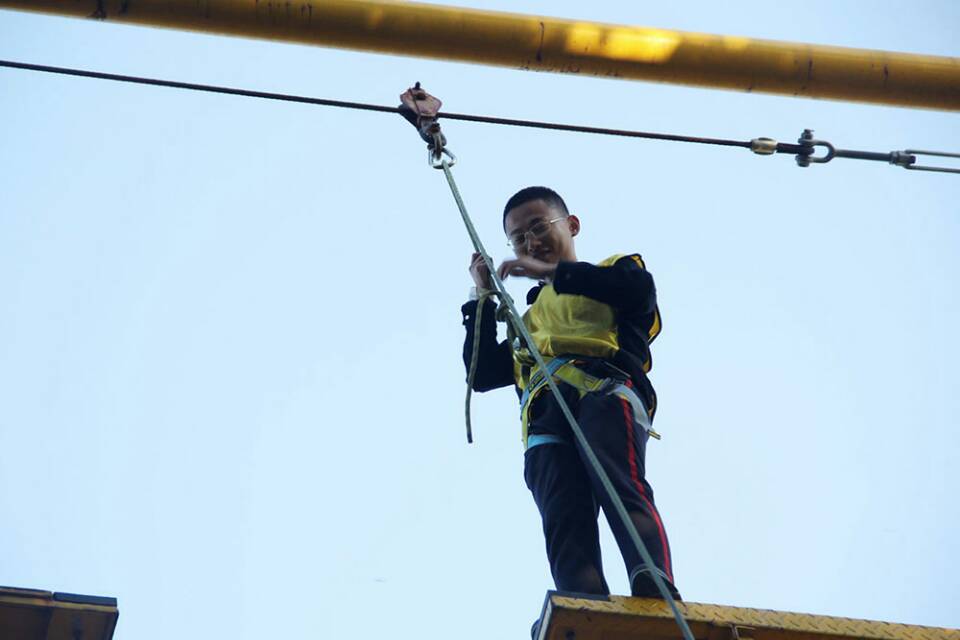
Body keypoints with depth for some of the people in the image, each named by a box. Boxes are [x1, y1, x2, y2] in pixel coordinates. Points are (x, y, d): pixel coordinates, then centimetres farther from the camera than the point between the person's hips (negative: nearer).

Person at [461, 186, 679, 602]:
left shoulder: (614, 270, 30)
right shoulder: (529, 318, 43)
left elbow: (639, 288, 3)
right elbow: (482, 376, 30)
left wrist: (552, 271, 3)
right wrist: (482, 299, 29)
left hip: (605, 388, -3)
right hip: (545, 417, 3)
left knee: (621, 488, -34)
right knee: (565, 523, -26)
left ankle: (657, 589, -55)